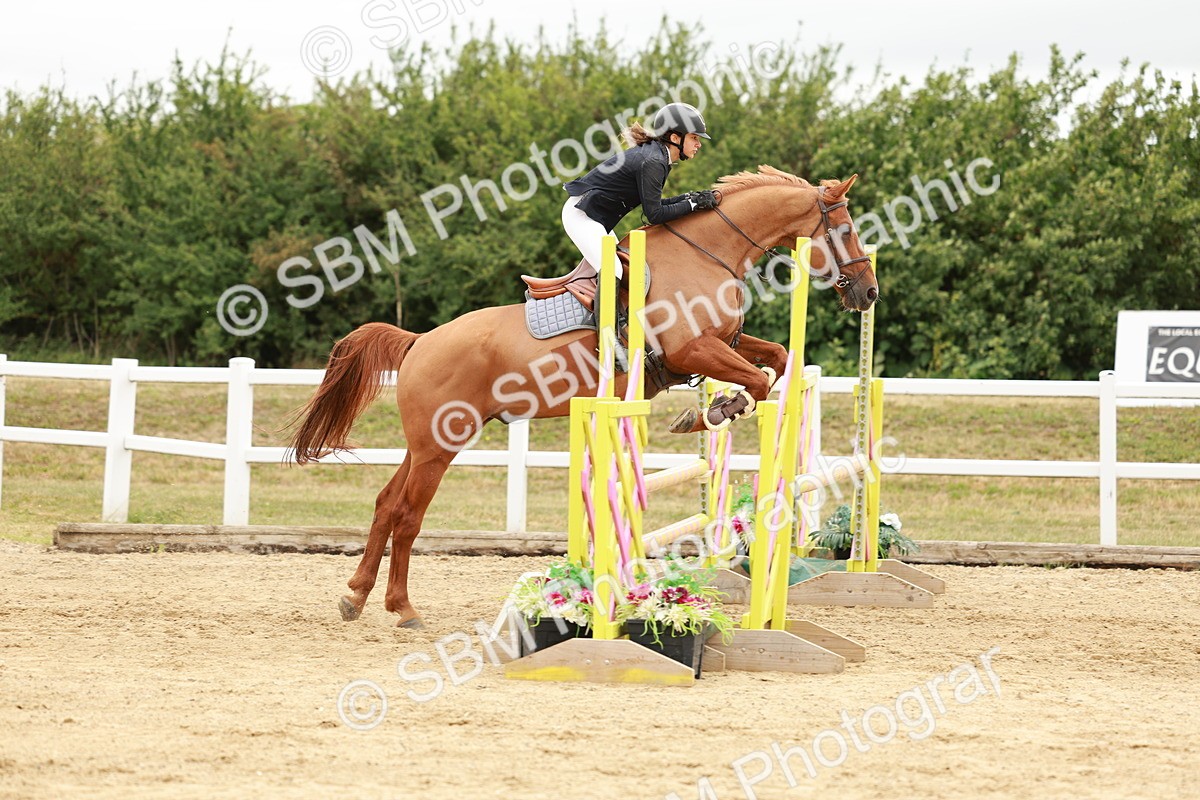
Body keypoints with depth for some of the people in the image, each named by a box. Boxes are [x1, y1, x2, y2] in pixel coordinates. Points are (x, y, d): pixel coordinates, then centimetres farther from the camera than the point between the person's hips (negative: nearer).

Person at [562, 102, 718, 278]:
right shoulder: (653, 162, -23)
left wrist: (689, 197, 3)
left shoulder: (654, 152, 8)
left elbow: (652, 203, 13)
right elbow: (654, 215, -21)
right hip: (581, 215, -11)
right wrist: (692, 204, -15)